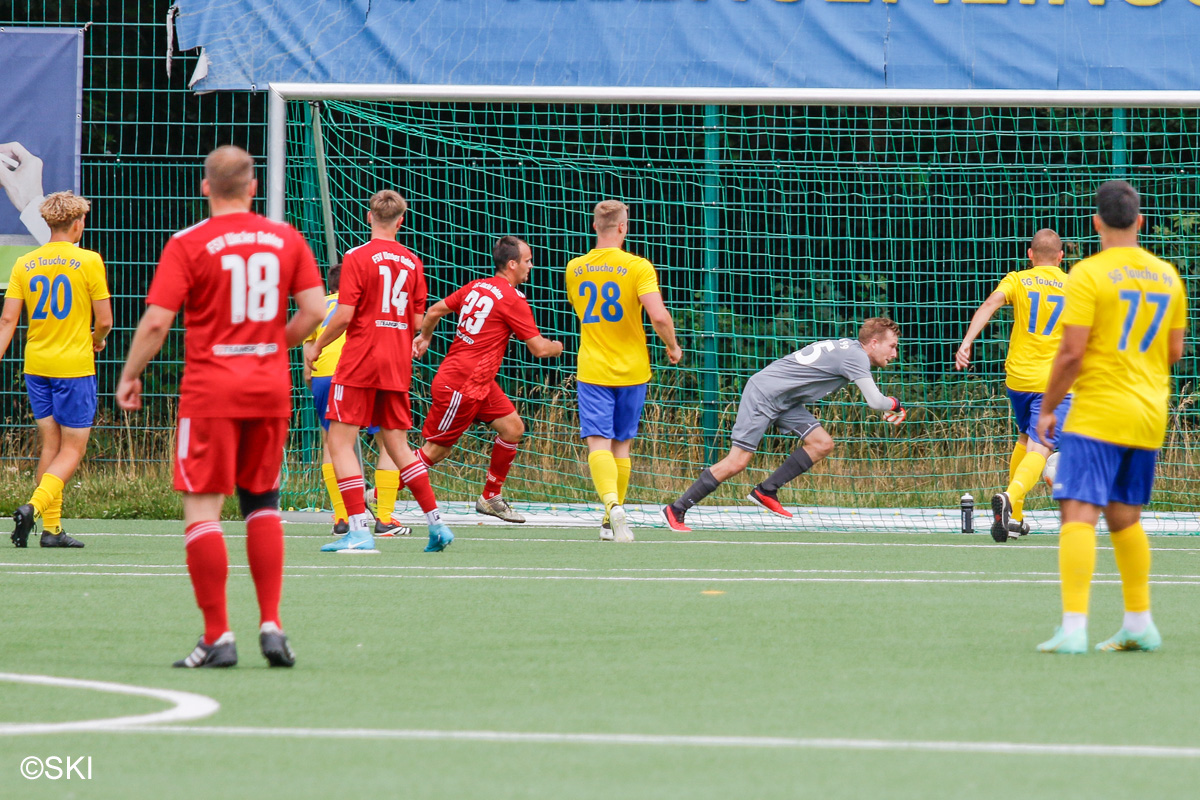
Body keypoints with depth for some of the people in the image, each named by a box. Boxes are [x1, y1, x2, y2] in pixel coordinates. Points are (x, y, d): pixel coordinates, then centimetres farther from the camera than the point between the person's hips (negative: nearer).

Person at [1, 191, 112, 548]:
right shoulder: (88, 261, -8)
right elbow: (104, 321, -7)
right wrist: (96, 341, 13)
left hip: (36, 366, 5)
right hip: (74, 367, -5)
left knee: (50, 445, 13)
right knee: (72, 449, 1)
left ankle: (52, 528, 10)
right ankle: (34, 506, -20)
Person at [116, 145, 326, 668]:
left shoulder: (189, 245, -7)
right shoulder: (286, 239, 5)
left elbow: (156, 321, -10)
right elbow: (313, 309, 2)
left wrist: (130, 376, 3)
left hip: (210, 389, -4)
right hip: (270, 389, 4)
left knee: (202, 509, -1)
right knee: (262, 504, 16)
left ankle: (218, 636, -5)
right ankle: (271, 625, 9)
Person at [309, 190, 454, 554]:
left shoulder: (357, 258, -8)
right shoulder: (412, 262, 7)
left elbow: (344, 316, -14)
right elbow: (417, 322, 10)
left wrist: (317, 346, 1)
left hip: (360, 361, -5)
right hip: (397, 366, 6)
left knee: (340, 441, -2)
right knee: (397, 445, 14)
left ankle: (360, 530, -13)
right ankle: (436, 523, 9)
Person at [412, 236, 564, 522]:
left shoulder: (476, 287, 9)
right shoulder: (513, 300, -15)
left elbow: (435, 310, 15)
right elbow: (539, 348, -12)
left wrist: (425, 337, 33)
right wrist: (557, 347, 10)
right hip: (462, 385, -9)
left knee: (513, 428, 8)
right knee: (436, 450, -3)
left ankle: (491, 498, 17)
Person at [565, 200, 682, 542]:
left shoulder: (575, 269, 3)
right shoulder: (638, 267, -10)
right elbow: (659, 316, -20)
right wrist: (673, 347, -3)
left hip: (592, 370, 1)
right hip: (631, 370, -1)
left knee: (599, 443, -7)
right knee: (622, 444, 13)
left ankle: (612, 504, -32)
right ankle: (613, 521, 19)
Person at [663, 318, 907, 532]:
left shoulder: (849, 348, 10)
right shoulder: (856, 356, -19)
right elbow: (875, 401, -27)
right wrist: (894, 406, -5)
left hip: (784, 401, 10)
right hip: (762, 394, -10)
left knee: (823, 444, -1)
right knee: (737, 462, -12)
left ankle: (766, 491, 5)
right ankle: (675, 510, -3)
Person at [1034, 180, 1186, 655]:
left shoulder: (1089, 274, -10)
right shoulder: (1166, 276, 9)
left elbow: (1072, 352, -14)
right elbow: (1174, 351, 15)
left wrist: (1047, 409, -4)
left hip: (1097, 415, -7)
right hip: (1150, 416, 7)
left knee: (1078, 513, -11)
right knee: (1125, 518, 17)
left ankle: (1073, 627, -21)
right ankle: (1139, 624, 20)